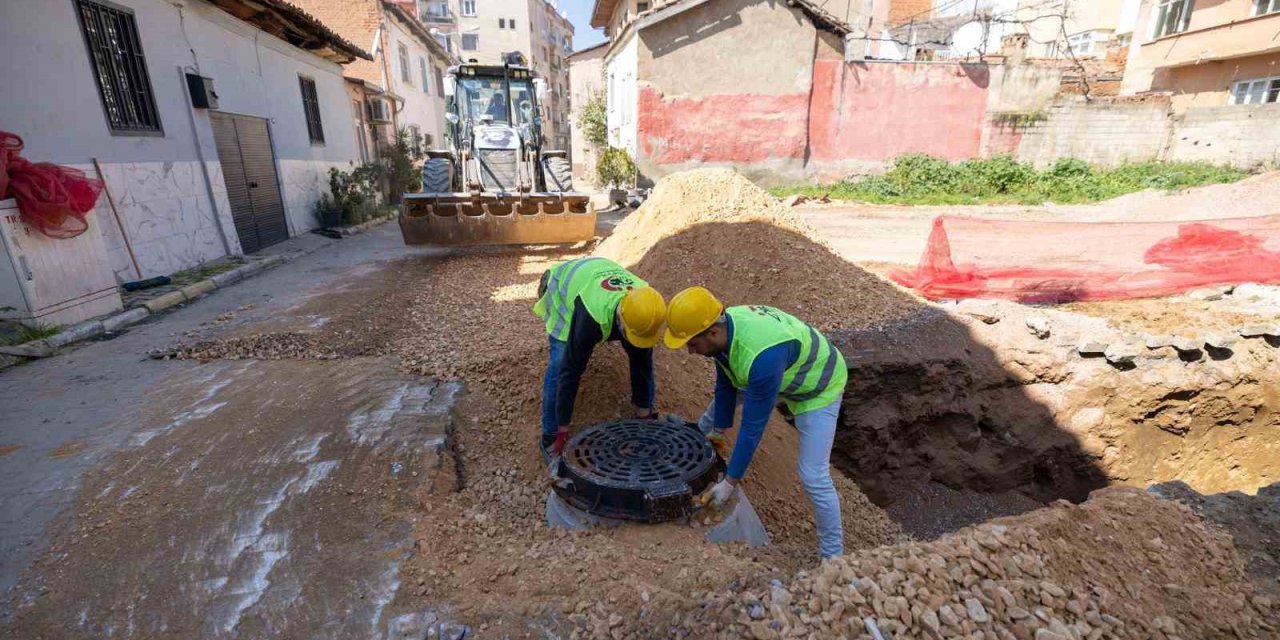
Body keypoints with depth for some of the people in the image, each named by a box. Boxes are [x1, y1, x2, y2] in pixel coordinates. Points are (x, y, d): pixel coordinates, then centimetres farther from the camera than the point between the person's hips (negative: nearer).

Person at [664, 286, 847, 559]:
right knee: (720, 396, 20)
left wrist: (730, 481, -26)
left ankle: (832, 553, 10)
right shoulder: (723, 325, -20)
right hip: (781, 373, 8)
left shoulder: (762, 356, -44)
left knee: (813, 475, -11)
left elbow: (753, 425, -35)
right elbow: (725, 385, -4)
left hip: (818, 387, -8)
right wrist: (718, 430, 5)